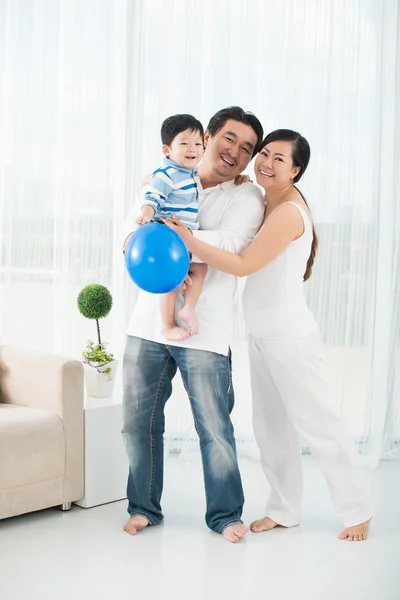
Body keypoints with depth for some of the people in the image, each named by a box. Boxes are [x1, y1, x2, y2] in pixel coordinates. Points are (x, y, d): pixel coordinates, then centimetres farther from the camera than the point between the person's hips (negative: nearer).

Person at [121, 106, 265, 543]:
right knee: (138, 421, 9)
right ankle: (145, 506, 28)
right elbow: (129, 235, 2)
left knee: (215, 428, 1)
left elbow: (227, 244, -18)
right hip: (147, 325, 3)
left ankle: (225, 514, 21)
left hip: (204, 332, -3)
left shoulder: (247, 198, 1)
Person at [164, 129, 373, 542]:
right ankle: (284, 509, 29)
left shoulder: (289, 212, -19)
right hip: (261, 335, 9)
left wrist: (189, 241, -26)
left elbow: (244, 265, -24)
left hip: (289, 337, -9)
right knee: (270, 427, 15)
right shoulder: (263, 203, 8)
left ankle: (358, 511, 18)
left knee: (316, 425, 2)